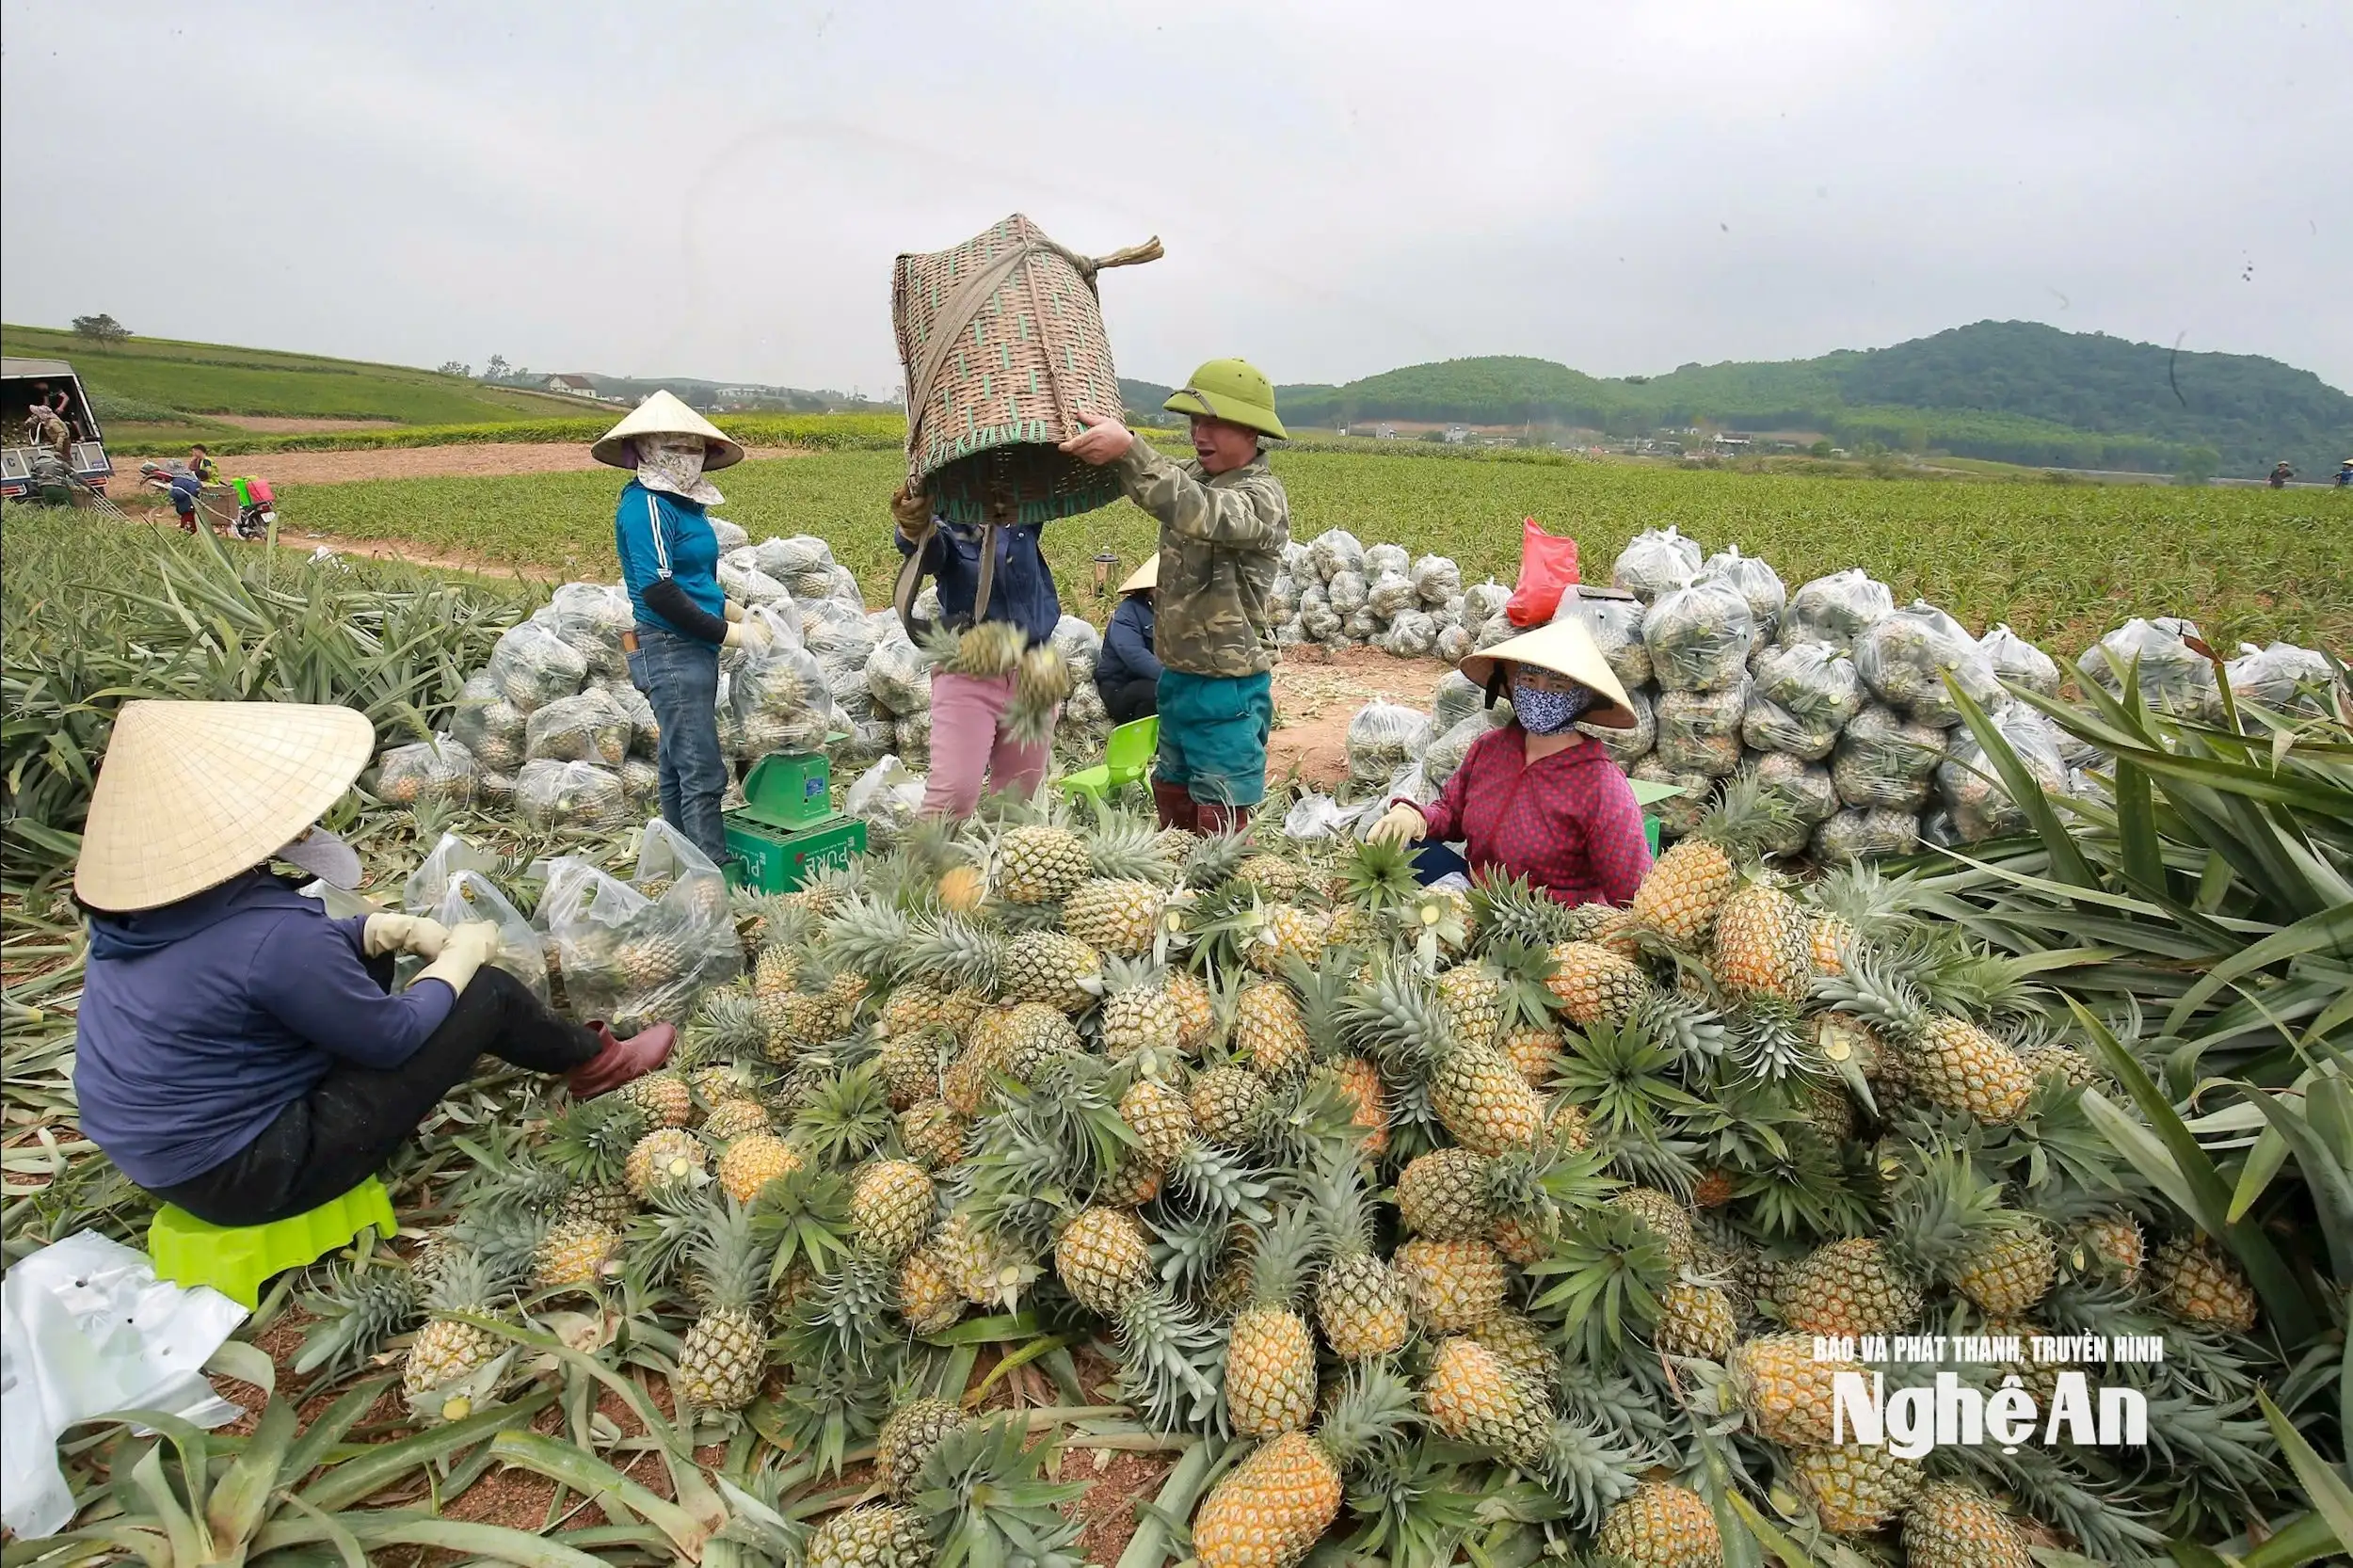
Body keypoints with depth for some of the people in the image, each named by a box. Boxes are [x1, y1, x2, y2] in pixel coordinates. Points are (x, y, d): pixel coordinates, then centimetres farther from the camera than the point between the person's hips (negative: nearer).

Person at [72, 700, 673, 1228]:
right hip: (242, 1176, -8)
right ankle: (594, 1061, 24)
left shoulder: (151, 902, -4)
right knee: (486, 991, -2)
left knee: (367, 958, 17)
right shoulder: (269, 933, -31)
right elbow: (393, 1035, -17)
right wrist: (461, 953, -2)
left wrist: (398, 929, 5)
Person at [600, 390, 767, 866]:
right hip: (672, 650, -9)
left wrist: (740, 613, 5)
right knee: (702, 774, -9)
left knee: (678, 768, 15)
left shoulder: (682, 503, 13)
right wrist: (730, 633, -17)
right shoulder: (646, 506, -13)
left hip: (695, 649, 9)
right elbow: (658, 591, -21)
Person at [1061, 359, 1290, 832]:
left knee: (1220, 828, 2)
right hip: (1176, 677, 8)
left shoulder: (1263, 497, -18)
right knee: (1173, 813, 20)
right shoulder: (1192, 476, 8)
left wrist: (1127, 448, -48)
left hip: (1227, 690, -8)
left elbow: (1198, 513, -36)